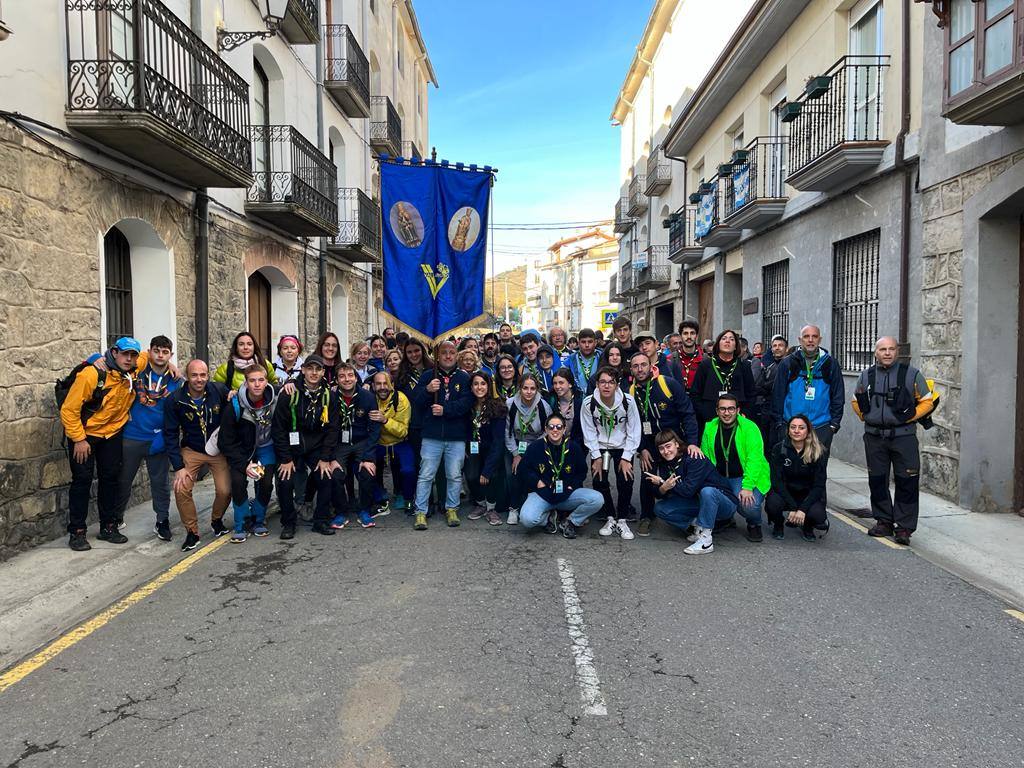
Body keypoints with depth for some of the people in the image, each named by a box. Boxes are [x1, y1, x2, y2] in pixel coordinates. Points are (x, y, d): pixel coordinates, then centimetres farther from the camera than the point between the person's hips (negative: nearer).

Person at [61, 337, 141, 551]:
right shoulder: (91, 374, -26)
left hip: (113, 432, 5)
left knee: (111, 478, 8)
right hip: (84, 433, -5)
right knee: (82, 479, -3)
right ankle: (76, 532, 7)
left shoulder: (133, 372, -9)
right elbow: (69, 409, -21)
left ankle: (108, 527, 19)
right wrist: (78, 439, -19)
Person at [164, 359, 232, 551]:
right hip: (191, 451, 0)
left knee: (225, 491, -12)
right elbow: (170, 434, -8)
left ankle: (216, 520, 21)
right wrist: (178, 466, -13)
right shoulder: (175, 401, -12)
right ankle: (192, 532, 4)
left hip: (219, 450, 0)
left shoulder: (219, 390, -13)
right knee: (181, 489, -18)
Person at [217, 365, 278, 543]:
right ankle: (240, 526, -2)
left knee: (266, 482, -14)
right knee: (238, 481, -21)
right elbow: (225, 443, -16)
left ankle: (259, 521, 12)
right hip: (240, 449, -1)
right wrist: (245, 464, -23)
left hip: (266, 447, 1)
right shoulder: (235, 406, -23)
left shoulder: (275, 399, -19)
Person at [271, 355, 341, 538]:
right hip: (291, 447, -2)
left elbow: (332, 429, -2)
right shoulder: (291, 394, -12)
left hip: (316, 448, 2)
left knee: (327, 477, -13)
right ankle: (288, 523, 6)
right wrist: (285, 459, -13)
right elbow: (278, 428, -10)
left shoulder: (329, 396, -4)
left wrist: (325, 458, -9)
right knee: (285, 481, -16)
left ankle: (321, 521, 5)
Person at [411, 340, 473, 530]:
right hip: (432, 435, 0)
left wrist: (445, 409, -16)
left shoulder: (464, 377, 6)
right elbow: (415, 403, 2)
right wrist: (427, 390, -16)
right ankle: (420, 512, 8)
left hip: (457, 437, 0)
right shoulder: (427, 376, 8)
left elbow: (467, 402, -8)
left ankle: (451, 509, 21)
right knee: (425, 475, 0)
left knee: (454, 475, 7)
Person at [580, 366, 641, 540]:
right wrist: (597, 457, -12)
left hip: (623, 447, -1)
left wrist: (626, 458, -14)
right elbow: (589, 431, -10)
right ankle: (610, 518, 9)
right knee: (599, 481, -11)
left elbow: (633, 431, -12)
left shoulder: (628, 401, -20)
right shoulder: (589, 403, -18)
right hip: (600, 446, 1)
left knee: (625, 481, -14)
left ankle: (622, 520, 5)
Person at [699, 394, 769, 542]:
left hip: (748, 478, -4)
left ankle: (754, 525, 9)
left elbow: (754, 459, -16)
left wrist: (747, 487, -25)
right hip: (719, 478, 4)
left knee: (748, 505, -31)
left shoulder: (749, 428, -9)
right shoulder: (710, 428, 3)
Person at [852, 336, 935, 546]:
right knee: (877, 481, 9)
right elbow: (856, 402, 20)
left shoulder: (911, 374, -1)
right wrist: (864, 415, 1)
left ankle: (904, 527, 6)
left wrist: (910, 415, -10)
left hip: (903, 436, -3)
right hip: (874, 437, 3)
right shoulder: (866, 376, 8)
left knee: (906, 482, -2)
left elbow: (928, 401, 4)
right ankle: (883, 522, 23)